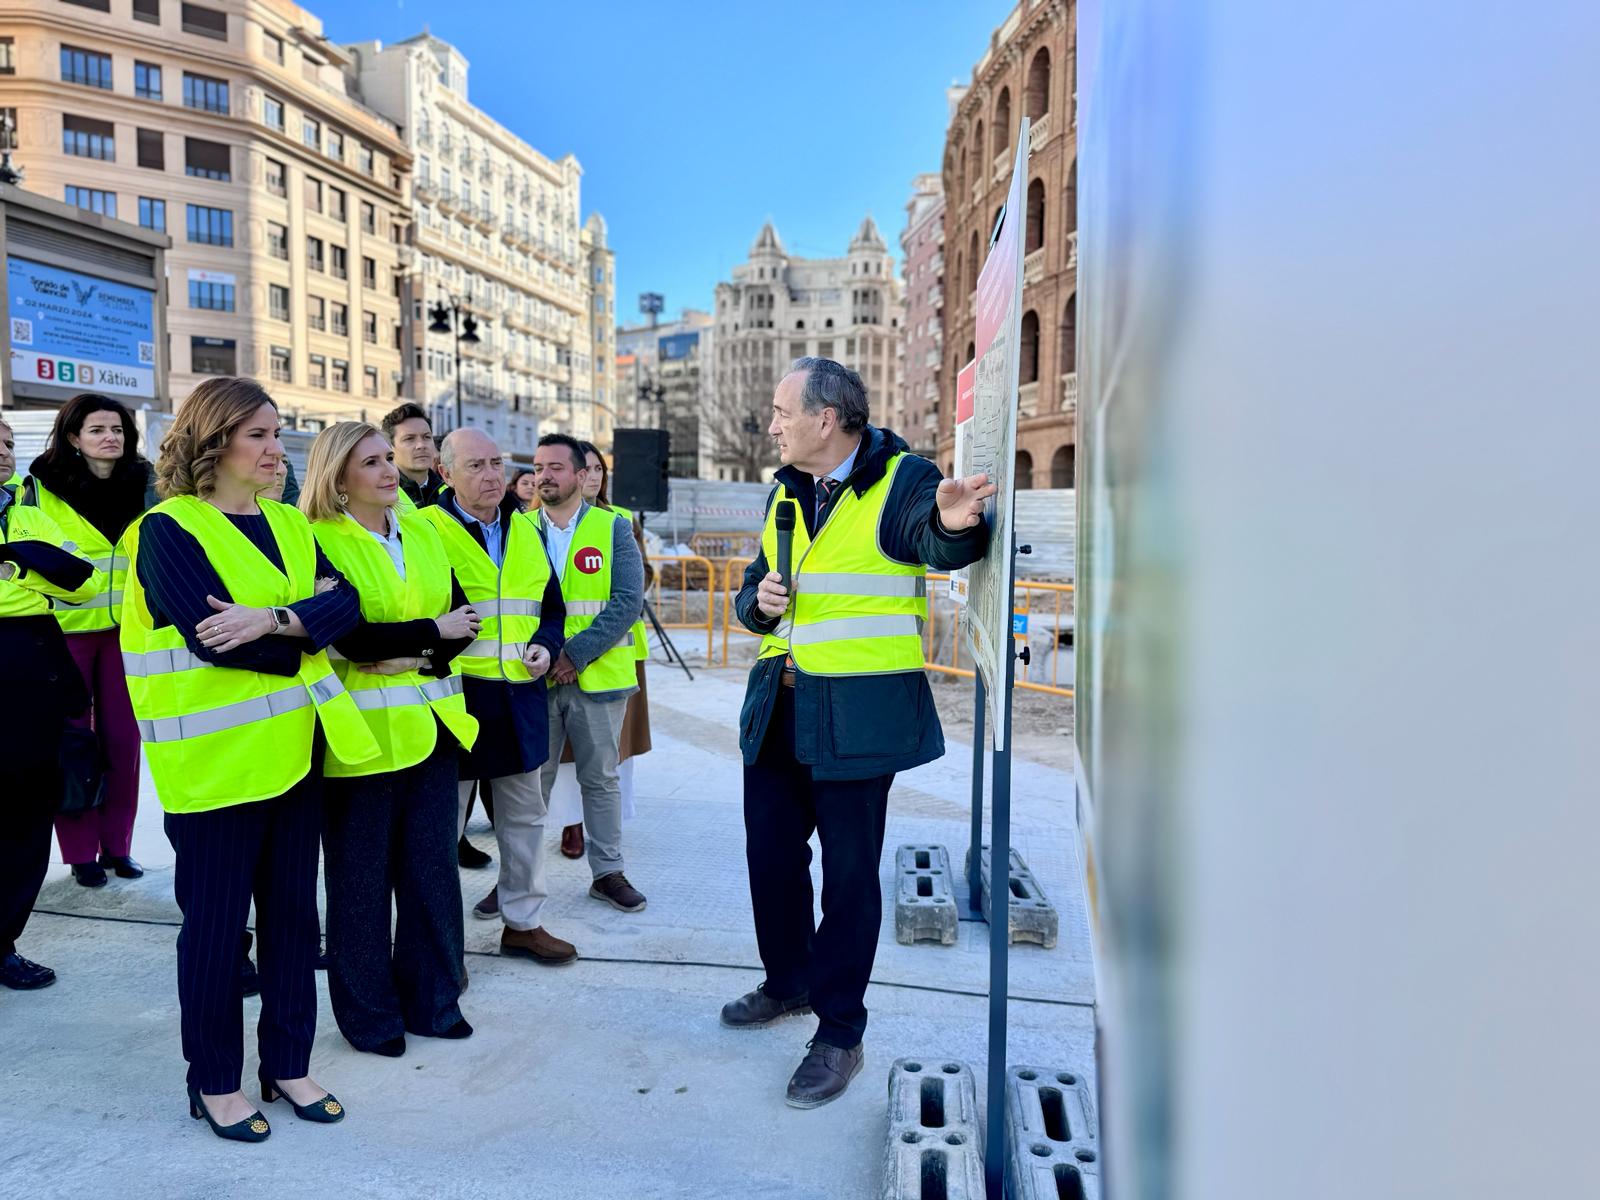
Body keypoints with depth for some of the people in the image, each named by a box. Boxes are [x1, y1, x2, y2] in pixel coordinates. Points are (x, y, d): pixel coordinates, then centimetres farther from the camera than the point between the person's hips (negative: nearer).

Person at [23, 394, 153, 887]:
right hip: (64, 632, -2)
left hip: (126, 631, 3)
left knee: (122, 738, 5)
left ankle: (117, 845, 17)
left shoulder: (143, 486, 6)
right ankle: (80, 852, 12)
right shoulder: (40, 488, -2)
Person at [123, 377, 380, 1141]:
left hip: (295, 748, 6)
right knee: (215, 922, 7)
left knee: (292, 909, 14)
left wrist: (271, 620, -22)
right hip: (215, 757, -6)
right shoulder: (168, 529, -9)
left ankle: (287, 1064, 30)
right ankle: (214, 1082, 25)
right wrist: (306, 639, -9)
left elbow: (345, 601, -5)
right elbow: (213, 638, -21)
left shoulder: (289, 524, 10)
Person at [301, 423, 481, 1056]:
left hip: (431, 725, 6)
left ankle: (432, 999, 28)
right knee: (361, 878, 7)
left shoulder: (423, 533, 11)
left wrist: (417, 656, -10)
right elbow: (350, 636, -19)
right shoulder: (319, 541, -8)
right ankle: (368, 1013, 24)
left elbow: (462, 616, 8)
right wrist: (434, 630, -10)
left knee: (432, 868, 12)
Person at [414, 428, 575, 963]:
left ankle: (523, 922, 30)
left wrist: (546, 647, 0)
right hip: (455, 694, -6)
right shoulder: (425, 531, -8)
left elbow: (552, 607, 16)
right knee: (443, 821, 6)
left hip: (520, 695, 6)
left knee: (524, 815, 15)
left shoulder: (526, 532, 10)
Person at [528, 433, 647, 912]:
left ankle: (608, 872, 22)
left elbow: (627, 602, -9)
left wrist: (576, 655, -16)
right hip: (533, 677, 1)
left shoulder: (614, 528, 0)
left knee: (601, 779, 9)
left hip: (598, 675, -1)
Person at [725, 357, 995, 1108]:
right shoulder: (786, 493, 12)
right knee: (770, 854, 17)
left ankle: (840, 1032, 21)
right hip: (777, 711, 7)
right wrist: (759, 601, -5)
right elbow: (753, 589, 18)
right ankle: (788, 983, 41)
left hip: (856, 715, -7)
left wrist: (954, 525, -55)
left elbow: (936, 540, -31)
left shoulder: (899, 480, -10)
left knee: (849, 873, 4)